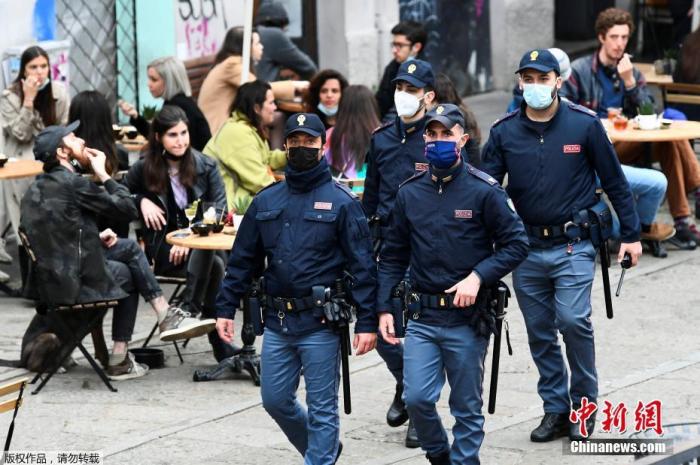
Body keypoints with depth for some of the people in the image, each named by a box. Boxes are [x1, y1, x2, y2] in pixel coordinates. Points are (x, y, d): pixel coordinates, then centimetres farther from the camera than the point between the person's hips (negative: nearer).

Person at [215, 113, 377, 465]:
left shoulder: (341, 201, -4)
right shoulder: (266, 201, 9)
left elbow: (362, 265, -7)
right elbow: (243, 259, 13)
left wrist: (367, 322, -12)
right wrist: (225, 308, 7)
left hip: (320, 321, -5)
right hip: (277, 321, 5)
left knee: (321, 409, 0)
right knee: (276, 401, 12)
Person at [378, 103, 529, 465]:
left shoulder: (483, 191, -5)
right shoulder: (410, 193, 6)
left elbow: (516, 244, -5)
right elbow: (393, 256, 12)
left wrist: (478, 276, -18)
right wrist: (384, 308, 4)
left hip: (467, 317, -3)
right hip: (422, 317, 3)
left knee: (467, 408, 5)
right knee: (416, 397, -6)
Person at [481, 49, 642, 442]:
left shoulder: (584, 124, -4)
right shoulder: (504, 132, 1)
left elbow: (615, 182, 3)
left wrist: (631, 234, 4)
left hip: (574, 246, -3)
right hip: (527, 248, 3)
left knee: (573, 320, -16)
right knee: (540, 333, 8)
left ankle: (584, 403, 2)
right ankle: (556, 410, 20)